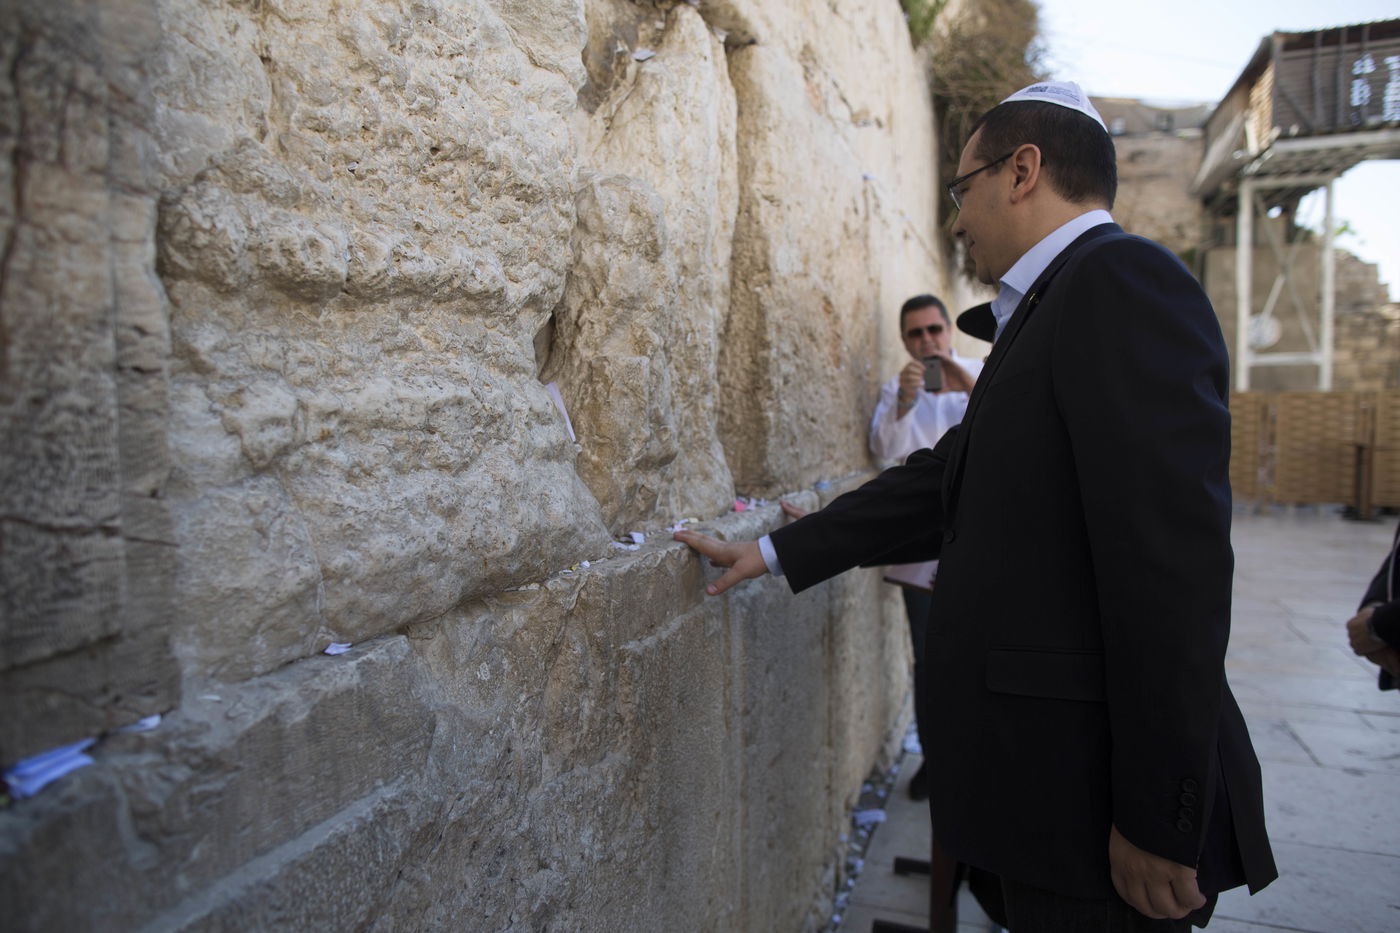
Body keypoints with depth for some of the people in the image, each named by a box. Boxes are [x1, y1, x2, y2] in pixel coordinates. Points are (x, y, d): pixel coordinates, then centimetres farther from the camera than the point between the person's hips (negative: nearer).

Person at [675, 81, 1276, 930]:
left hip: (1100, 791, -9)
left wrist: (1158, 824, -19)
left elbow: (1173, 562, -23)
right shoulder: (1057, 306, 14)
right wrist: (773, 553, 19)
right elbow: (947, 482, 16)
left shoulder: (1123, 280, -16)